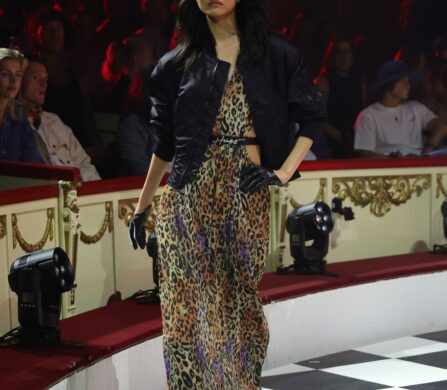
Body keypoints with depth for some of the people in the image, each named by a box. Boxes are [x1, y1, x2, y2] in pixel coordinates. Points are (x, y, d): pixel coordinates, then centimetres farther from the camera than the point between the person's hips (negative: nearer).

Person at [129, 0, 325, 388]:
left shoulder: (276, 55, 5)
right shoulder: (177, 63, 8)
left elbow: (311, 116, 9)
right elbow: (165, 142, 14)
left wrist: (284, 172, -3)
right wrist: (142, 206, 16)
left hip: (247, 195, 0)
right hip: (189, 196, 0)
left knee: (241, 300, 6)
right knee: (191, 305, -5)